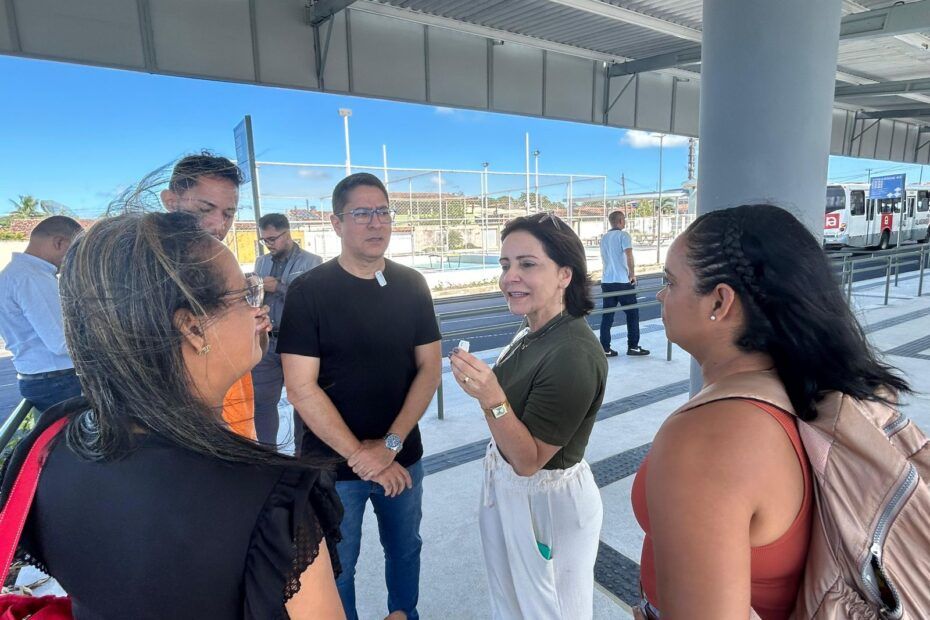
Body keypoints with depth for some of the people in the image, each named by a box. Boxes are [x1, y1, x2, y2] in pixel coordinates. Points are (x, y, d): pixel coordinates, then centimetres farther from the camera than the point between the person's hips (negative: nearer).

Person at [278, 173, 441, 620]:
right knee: (337, 566, 17)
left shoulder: (412, 286, -2)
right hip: (332, 463, -3)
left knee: (404, 549, 23)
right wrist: (359, 456, -16)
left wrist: (391, 444, -13)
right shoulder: (308, 291, -12)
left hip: (403, 459, 3)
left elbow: (430, 369, -3)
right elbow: (301, 388, -15)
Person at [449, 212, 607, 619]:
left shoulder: (574, 354, -29)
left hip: (548, 504, -8)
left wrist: (491, 398, -39)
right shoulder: (532, 334, -3)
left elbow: (529, 460, -27)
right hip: (506, 490, 8)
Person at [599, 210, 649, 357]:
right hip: (623, 281, -6)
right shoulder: (623, 235, -6)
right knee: (632, 313, 7)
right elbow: (629, 255, -18)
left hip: (606, 280, 6)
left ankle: (605, 348, 5)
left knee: (607, 315, 6)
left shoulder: (604, 237, 14)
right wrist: (632, 274, -9)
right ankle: (633, 346, 11)